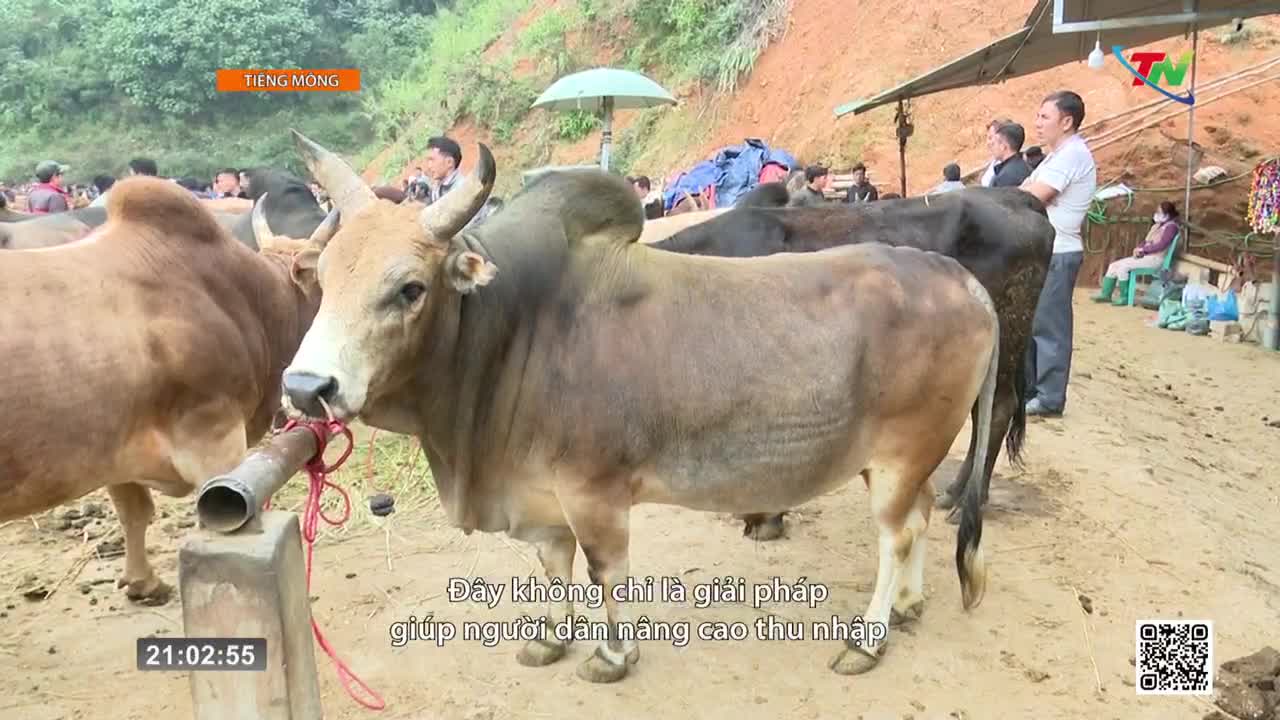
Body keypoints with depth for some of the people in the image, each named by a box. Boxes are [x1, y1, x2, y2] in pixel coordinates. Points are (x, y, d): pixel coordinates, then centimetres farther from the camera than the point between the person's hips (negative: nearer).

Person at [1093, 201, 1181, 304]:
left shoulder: (1171, 226, -7)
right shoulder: (1157, 226, 21)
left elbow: (1162, 245, -19)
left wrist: (1142, 249, -16)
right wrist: (1138, 249, -2)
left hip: (1156, 258, -9)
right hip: (1146, 256, 9)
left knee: (1122, 266, -25)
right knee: (1113, 265, -2)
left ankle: (1124, 297, -18)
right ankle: (1105, 294, -4)